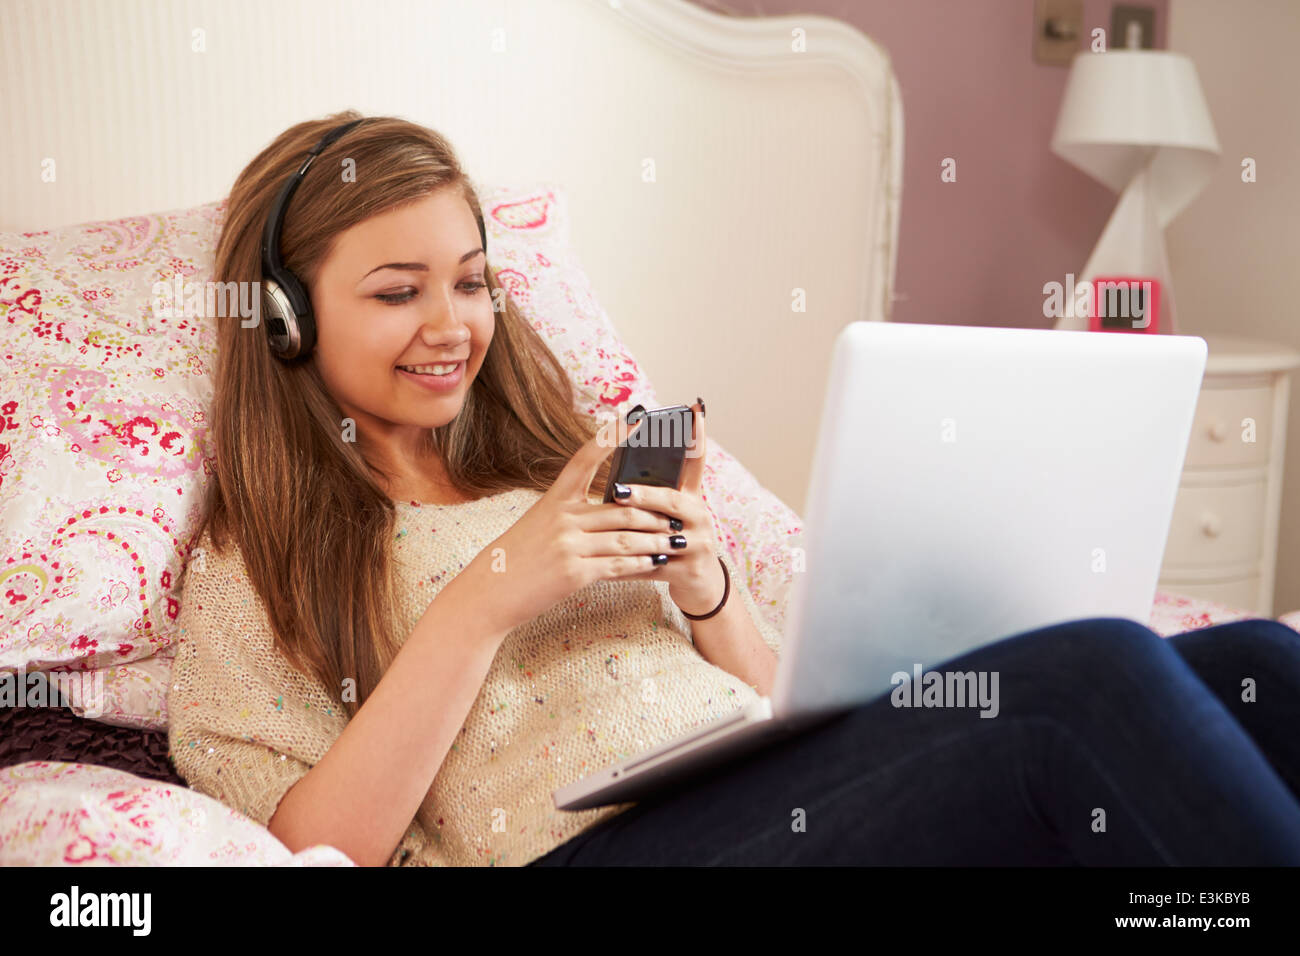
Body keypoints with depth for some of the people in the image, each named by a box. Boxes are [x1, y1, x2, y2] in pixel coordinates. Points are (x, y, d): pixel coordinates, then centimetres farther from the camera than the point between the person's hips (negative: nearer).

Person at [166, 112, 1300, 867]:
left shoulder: (560, 460, 22)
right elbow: (314, 842, -5)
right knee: (1095, 680, -27)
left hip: (783, 780, 6)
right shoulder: (254, 568, 10)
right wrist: (482, 599, -12)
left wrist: (707, 585, -3)